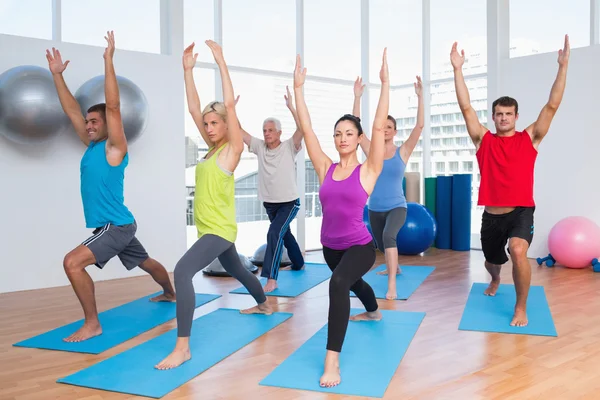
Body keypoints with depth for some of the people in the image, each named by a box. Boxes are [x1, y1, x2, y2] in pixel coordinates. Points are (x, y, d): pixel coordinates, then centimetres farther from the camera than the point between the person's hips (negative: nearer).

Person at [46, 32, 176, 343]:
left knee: (72, 262, -22)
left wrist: (108, 60, -26)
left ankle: (92, 324, -13)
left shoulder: (114, 148, -14)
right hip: (114, 226, 9)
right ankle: (170, 294, 50)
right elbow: (72, 110, 8)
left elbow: (113, 107, -24)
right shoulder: (91, 146, 8)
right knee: (145, 262, 27)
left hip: (117, 226, -9)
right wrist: (57, 74, 3)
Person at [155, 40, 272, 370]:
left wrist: (221, 62, -17)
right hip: (210, 228, 9)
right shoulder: (211, 147, 9)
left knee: (182, 271, -26)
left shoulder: (233, 148, -10)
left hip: (221, 229, -9)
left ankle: (182, 347, -24)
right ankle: (264, 305, 55)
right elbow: (193, 108, 7)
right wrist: (188, 69, 2)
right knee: (236, 270, 29)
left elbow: (230, 104, -19)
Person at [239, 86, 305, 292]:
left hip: (289, 203, -6)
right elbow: (239, 130, -5)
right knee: (285, 234, 23)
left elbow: (303, 128, -27)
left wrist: (291, 106, -35)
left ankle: (271, 279, -22)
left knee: (274, 233, -23)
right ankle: (298, 263, 48)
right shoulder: (259, 147, -1)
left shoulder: (289, 147, -12)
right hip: (269, 204, 6)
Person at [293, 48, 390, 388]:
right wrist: (299, 88, -7)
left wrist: (385, 83, -20)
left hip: (360, 246, -6)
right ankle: (374, 311, 68)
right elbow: (307, 129, -6)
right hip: (330, 245, 6)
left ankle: (332, 361, -30)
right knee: (351, 282, 33)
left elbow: (379, 127, -19)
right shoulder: (325, 168, -3)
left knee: (339, 283, -35)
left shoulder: (368, 170, -11)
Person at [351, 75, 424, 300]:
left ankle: (392, 286, -32)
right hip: (374, 209, 4)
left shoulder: (403, 152, -6)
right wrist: (357, 97, -13)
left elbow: (420, 126, -14)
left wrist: (420, 97, -20)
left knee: (388, 236, -32)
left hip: (396, 207, -4)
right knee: (381, 244, 22)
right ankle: (394, 267, 55)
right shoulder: (371, 151, -1)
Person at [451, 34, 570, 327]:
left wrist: (563, 66, -10)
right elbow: (466, 108, -4)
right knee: (491, 262, 20)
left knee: (518, 251, -31)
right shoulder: (484, 140, 3)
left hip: (521, 212, -2)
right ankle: (495, 281, 60)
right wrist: (457, 69, -10)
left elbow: (552, 106, -4)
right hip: (491, 214, 3)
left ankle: (521, 308, -10)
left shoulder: (529, 139, 2)